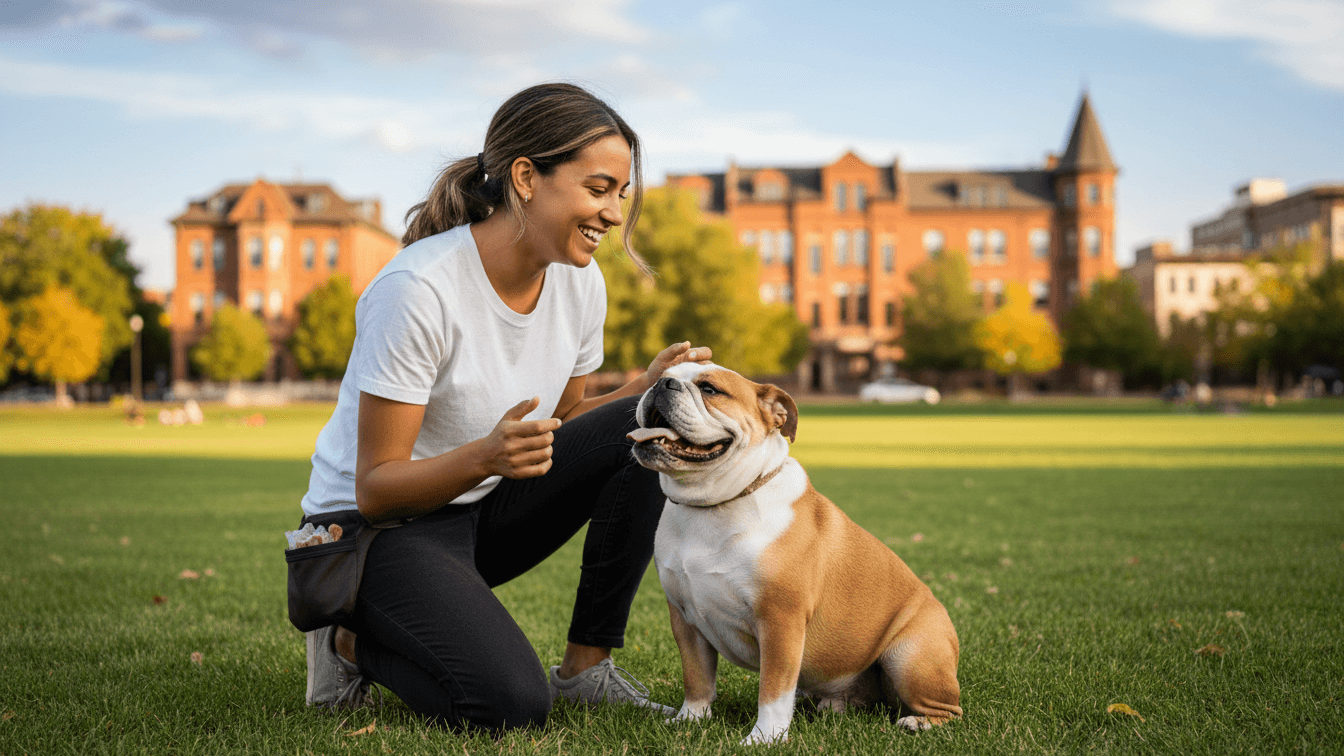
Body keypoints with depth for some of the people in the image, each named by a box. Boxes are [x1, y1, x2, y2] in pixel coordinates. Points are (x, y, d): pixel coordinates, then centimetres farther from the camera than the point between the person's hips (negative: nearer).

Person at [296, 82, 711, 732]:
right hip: (375, 528, -7)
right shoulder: (418, 288, -26)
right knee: (510, 704, -28)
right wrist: (485, 455, -40)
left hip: (481, 508, 7)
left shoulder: (579, 281, -5)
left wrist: (647, 388, -12)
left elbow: (558, 427, 7)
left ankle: (587, 665, -5)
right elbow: (376, 489, -22)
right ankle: (357, 641, 2)